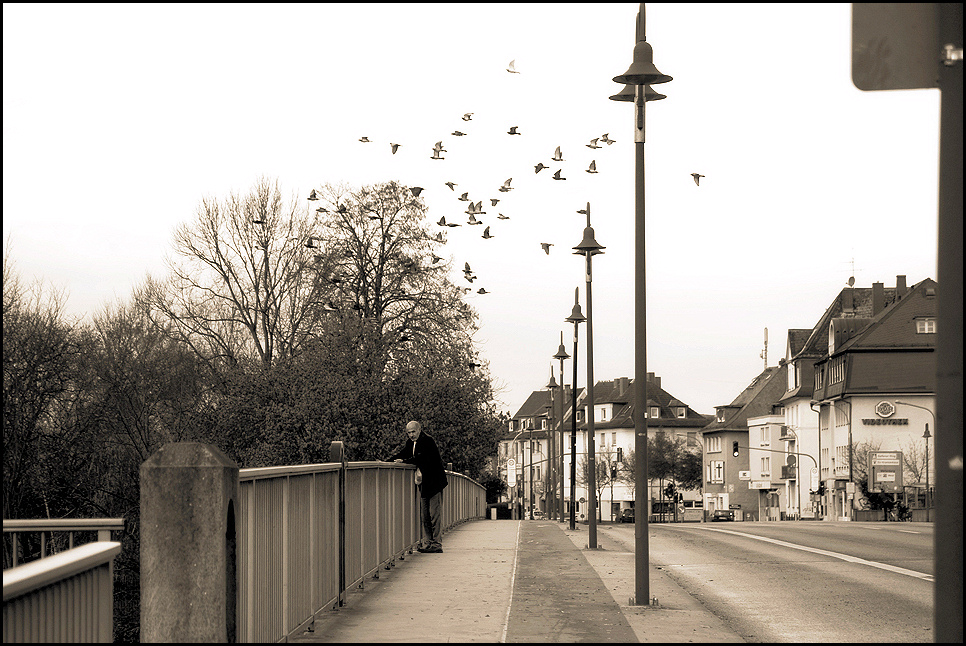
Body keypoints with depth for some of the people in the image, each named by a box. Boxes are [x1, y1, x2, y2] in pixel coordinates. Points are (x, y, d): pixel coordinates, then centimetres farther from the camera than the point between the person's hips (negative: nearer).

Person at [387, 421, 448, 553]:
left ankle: (436, 544, -4)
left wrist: (404, 461, -27)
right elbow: (401, 454, 9)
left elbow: (422, 458, -24)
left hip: (434, 482, -8)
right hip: (423, 484, 8)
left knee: (434, 514, -6)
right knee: (424, 515, 8)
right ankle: (427, 543, 12)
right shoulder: (410, 443, 11)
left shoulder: (428, 441, -13)